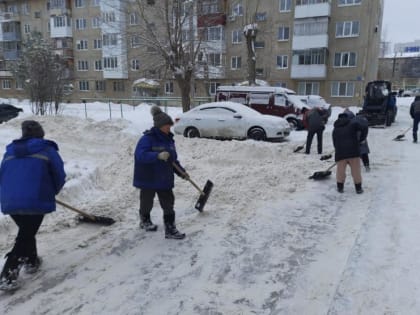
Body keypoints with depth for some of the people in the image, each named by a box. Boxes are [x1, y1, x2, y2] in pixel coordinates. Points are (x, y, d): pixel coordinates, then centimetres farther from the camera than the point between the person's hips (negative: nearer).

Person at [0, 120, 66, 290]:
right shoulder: (47, 150, 2)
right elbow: (59, 176, 1)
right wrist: (51, 193, 19)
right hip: (35, 201, -5)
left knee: (26, 232, 25)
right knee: (25, 236, 3)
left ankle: (31, 261, 38)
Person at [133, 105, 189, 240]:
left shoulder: (169, 139, 5)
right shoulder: (147, 138, -18)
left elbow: (173, 159, 12)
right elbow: (141, 155, -32)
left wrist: (181, 172, 5)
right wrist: (158, 155, -43)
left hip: (165, 179, 6)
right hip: (148, 179, -6)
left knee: (168, 204, 5)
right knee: (147, 202, 15)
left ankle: (170, 229, 13)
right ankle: (145, 221, 42)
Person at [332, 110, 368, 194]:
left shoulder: (335, 128, 19)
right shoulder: (353, 122, 5)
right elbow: (364, 127, -11)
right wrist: (362, 138, 2)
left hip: (340, 153, 3)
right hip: (353, 152, -3)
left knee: (340, 170, 14)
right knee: (356, 170, 8)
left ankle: (340, 187, 21)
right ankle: (358, 188, 15)